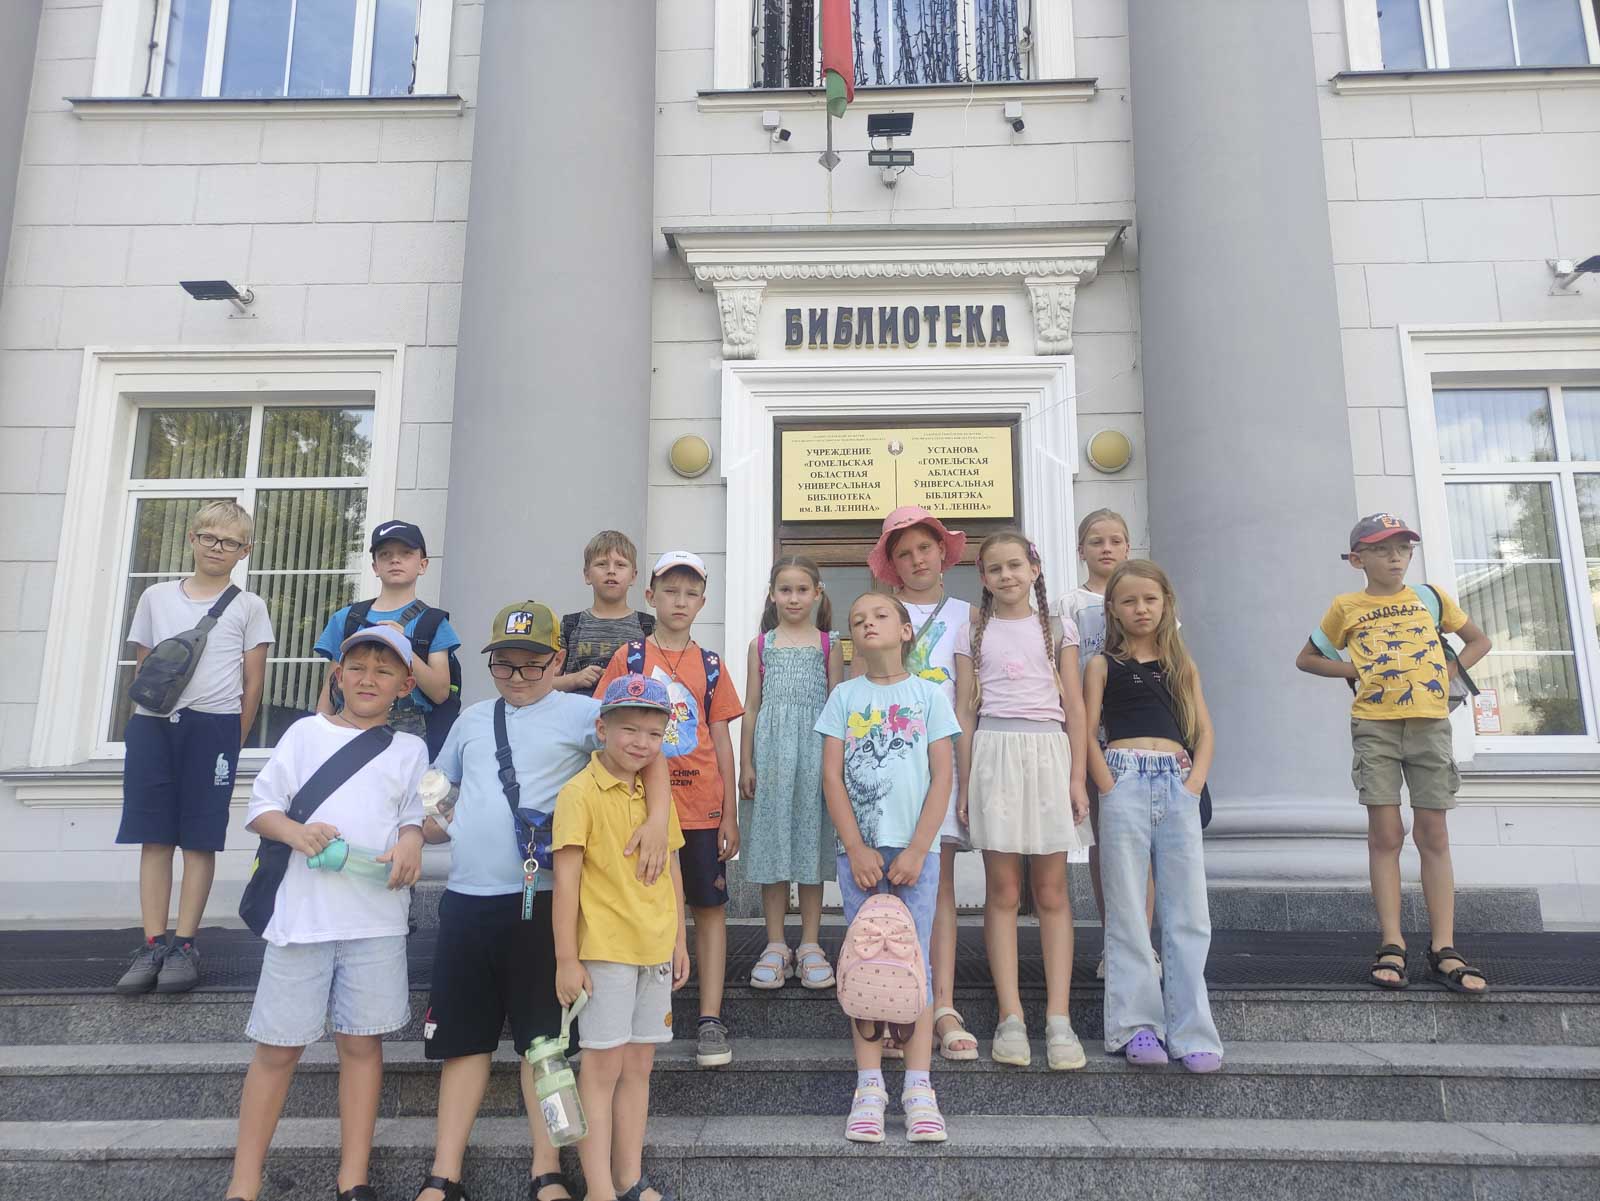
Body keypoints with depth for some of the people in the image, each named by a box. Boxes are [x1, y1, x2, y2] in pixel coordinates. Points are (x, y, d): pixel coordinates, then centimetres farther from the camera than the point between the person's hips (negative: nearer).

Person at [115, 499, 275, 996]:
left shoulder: (248, 606, 6)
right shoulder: (156, 597, 14)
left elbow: (254, 681, 4)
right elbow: (142, 668, 17)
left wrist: (233, 740, 0)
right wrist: (147, 716, 8)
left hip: (214, 726, -2)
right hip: (152, 723, 3)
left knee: (200, 839, 0)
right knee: (154, 837, 2)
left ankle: (184, 945, 7)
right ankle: (153, 944, 8)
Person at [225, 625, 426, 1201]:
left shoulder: (410, 749, 11)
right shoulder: (306, 732, 8)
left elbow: (415, 815, 10)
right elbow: (259, 807, 6)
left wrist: (411, 841, -13)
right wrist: (295, 831, -14)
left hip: (377, 918, 1)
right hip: (302, 911, -1)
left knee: (362, 1042, 6)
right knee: (279, 1046, 4)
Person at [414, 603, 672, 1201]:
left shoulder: (578, 712, -2)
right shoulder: (473, 719, 14)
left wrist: (658, 820, -27)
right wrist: (413, 830, 6)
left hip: (538, 902, -5)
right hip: (466, 898, 5)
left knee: (541, 1037, 4)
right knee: (462, 1038, 12)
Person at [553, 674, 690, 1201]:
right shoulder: (580, 793, -11)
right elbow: (566, 879, -12)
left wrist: (679, 940, 15)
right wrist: (566, 959, -13)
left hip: (655, 950, 6)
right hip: (604, 950, -6)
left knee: (638, 1065, 13)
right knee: (602, 1067, 0)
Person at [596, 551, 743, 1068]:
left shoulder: (710, 665, 6)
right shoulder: (629, 659, 2)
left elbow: (721, 742, 6)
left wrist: (730, 815, 3)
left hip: (702, 807, 1)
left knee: (710, 907, 4)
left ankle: (711, 1019, 11)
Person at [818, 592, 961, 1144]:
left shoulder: (929, 694, 4)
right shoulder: (845, 696, 6)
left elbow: (943, 776, -1)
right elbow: (832, 777, 2)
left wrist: (916, 851, -8)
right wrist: (857, 849, -7)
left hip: (916, 849, -1)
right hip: (859, 848, 1)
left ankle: (918, 1087, 8)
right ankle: (869, 1086, 11)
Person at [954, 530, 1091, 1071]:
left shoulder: (1058, 629, 10)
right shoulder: (973, 635, 10)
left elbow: (1074, 707, 7)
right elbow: (965, 711, 8)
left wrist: (1077, 777, -1)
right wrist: (964, 783, 2)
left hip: (1048, 753, 0)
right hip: (995, 753, 0)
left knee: (1052, 892, 2)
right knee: (1003, 891, 1)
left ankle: (1058, 1018, 5)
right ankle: (1011, 1018, 5)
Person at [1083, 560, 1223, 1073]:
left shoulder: (1182, 665, 18)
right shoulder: (1103, 665, 9)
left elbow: (1204, 732, 12)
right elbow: (1088, 732, 1)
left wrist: (1194, 784, -3)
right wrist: (1108, 787, -11)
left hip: (1177, 786, 3)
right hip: (1125, 783, -3)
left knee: (1187, 912, 1)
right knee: (1127, 911, 0)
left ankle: (1191, 1030, 7)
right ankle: (1136, 1025, 7)